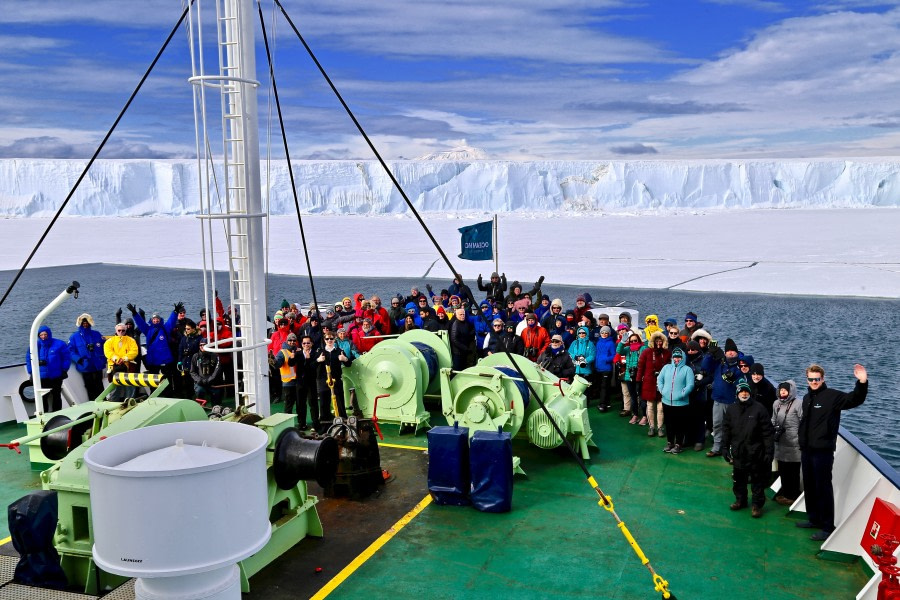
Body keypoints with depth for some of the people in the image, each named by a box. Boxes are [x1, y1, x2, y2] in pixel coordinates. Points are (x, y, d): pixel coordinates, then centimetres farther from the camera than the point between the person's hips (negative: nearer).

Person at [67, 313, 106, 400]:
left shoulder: (96, 334, 8)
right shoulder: (74, 337, 4)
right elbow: (71, 351, -3)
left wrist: (103, 359, -5)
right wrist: (78, 359, -19)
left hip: (98, 366, 1)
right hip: (85, 367, -1)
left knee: (100, 388, 2)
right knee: (90, 389, 6)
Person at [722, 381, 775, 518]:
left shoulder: (759, 409, -9)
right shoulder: (731, 409, 2)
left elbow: (768, 433, -8)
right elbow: (726, 430, 9)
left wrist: (769, 452, -10)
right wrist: (725, 448, 7)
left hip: (755, 453, -3)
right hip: (738, 452, 4)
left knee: (757, 481, 7)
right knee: (738, 479, 16)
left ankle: (757, 504, 19)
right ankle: (740, 500, 33)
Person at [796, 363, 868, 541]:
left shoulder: (832, 396, -10)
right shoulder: (807, 398, 12)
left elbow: (855, 400, -23)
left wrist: (862, 383, -37)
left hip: (823, 451, -7)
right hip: (806, 450, 8)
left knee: (823, 488, -3)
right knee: (809, 486, 16)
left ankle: (827, 527, 6)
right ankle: (814, 518, 31)